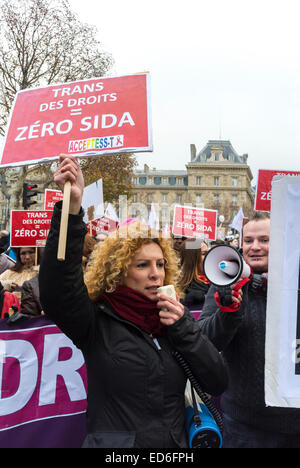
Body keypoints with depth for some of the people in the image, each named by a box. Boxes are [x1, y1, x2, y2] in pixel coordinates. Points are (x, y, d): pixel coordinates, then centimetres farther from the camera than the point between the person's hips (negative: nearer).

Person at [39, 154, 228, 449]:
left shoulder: (174, 319, -1)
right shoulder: (98, 323, -13)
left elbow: (217, 383, -4)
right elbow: (57, 287, -33)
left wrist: (184, 328, -15)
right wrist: (72, 205, -41)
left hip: (175, 443, 4)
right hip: (113, 442, -3)